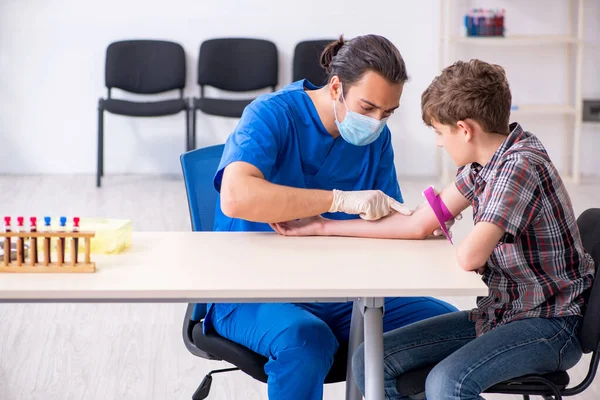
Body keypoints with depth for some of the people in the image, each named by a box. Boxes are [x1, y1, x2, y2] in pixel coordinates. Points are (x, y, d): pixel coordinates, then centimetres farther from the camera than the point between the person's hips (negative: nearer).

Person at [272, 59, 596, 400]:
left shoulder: (521, 166, -23)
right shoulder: (483, 163, 5)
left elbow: (470, 256, -31)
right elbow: (419, 225, 10)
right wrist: (322, 227, 12)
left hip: (549, 322, -9)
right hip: (498, 313, 9)